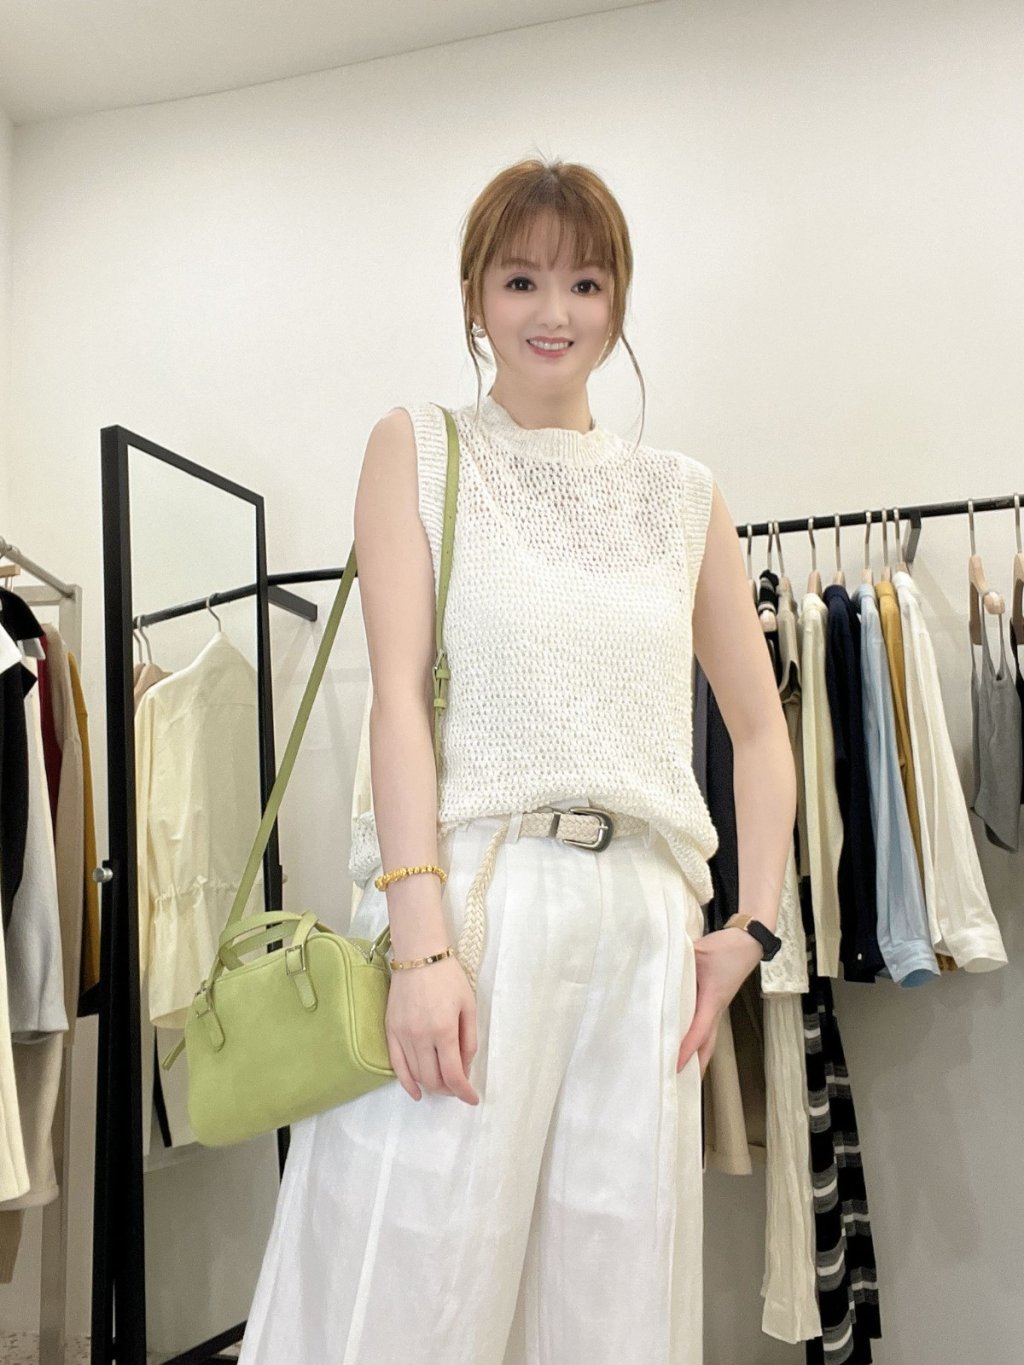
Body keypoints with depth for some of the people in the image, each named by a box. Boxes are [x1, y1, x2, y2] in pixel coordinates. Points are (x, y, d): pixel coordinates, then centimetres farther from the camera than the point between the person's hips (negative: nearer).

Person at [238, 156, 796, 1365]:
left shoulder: (681, 496, 16)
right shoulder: (418, 447, 9)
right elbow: (398, 692, -4)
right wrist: (422, 936, -14)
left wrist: (750, 926, 5)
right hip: (467, 897, -3)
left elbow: (762, 735, 18)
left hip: (644, 925, 3)